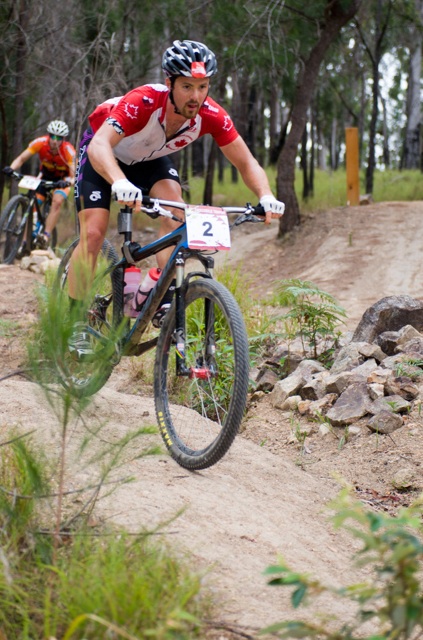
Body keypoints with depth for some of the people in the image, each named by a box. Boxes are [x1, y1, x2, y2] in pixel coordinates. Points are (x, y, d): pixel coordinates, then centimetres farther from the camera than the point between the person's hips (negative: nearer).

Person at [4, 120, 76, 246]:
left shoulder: (68, 150, -33)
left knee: (57, 201, -27)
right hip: (45, 175, 3)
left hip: (62, 178, -3)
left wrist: (68, 182, -58)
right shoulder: (40, 142, -27)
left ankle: (46, 237, -25)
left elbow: (73, 176, -36)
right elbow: (21, 158, -24)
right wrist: (11, 168, -43)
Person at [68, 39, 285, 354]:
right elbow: (99, 145, -52)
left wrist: (266, 196, -43)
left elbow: (246, 162, -23)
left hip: (150, 158, 4)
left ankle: (163, 303, -15)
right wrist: (120, 182, -72)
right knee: (93, 233, -14)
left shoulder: (211, 115, -29)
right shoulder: (143, 102, -42)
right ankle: (76, 323, 2)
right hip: (105, 153, -3)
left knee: (176, 211, -24)